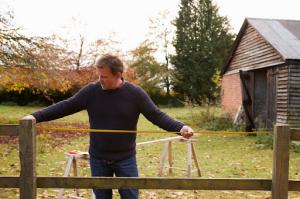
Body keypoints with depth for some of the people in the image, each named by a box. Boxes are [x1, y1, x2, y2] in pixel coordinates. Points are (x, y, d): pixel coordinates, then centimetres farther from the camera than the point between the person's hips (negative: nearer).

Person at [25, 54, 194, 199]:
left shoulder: (135, 93, -10)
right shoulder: (91, 91, -6)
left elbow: (157, 116, -12)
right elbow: (65, 107, -3)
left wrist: (180, 127, -27)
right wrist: (35, 117, -10)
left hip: (126, 159, -1)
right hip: (98, 159, 2)